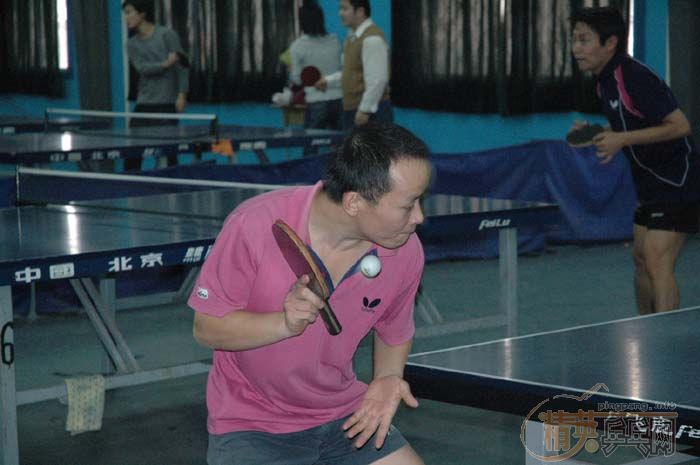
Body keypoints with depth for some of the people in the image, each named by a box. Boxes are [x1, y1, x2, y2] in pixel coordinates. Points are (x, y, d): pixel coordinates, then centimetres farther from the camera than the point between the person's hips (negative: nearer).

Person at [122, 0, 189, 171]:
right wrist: (165, 64, -22)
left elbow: (181, 64, -6)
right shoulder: (132, 44, 10)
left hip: (166, 104, -4)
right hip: (143, 104, 4)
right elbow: (142, 68, -6)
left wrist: (182, 94, -14)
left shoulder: (166, 34, -2)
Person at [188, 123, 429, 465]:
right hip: (251, 428, -4)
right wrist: (285, 324, -29)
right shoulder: (255, 225, -22)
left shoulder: (405, 251, -11)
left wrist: (387, 378, -9)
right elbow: (206, 328, -15)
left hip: (346, 419, 4)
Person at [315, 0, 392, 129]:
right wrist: (329, 80, 14)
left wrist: (365, 110, -22)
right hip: (351, 109, 10)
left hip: (370, 111, -10)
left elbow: (377, 80, -22)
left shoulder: (372, 39, -18)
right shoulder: (353, 36, 13)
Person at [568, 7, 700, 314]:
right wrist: (596, 133, 4)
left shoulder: (635, 78, -22)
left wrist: (622, 139, -27)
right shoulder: (605, 81, 7)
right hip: (651, 185, 10)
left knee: (658, 263, -17)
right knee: (641, 259, 14)